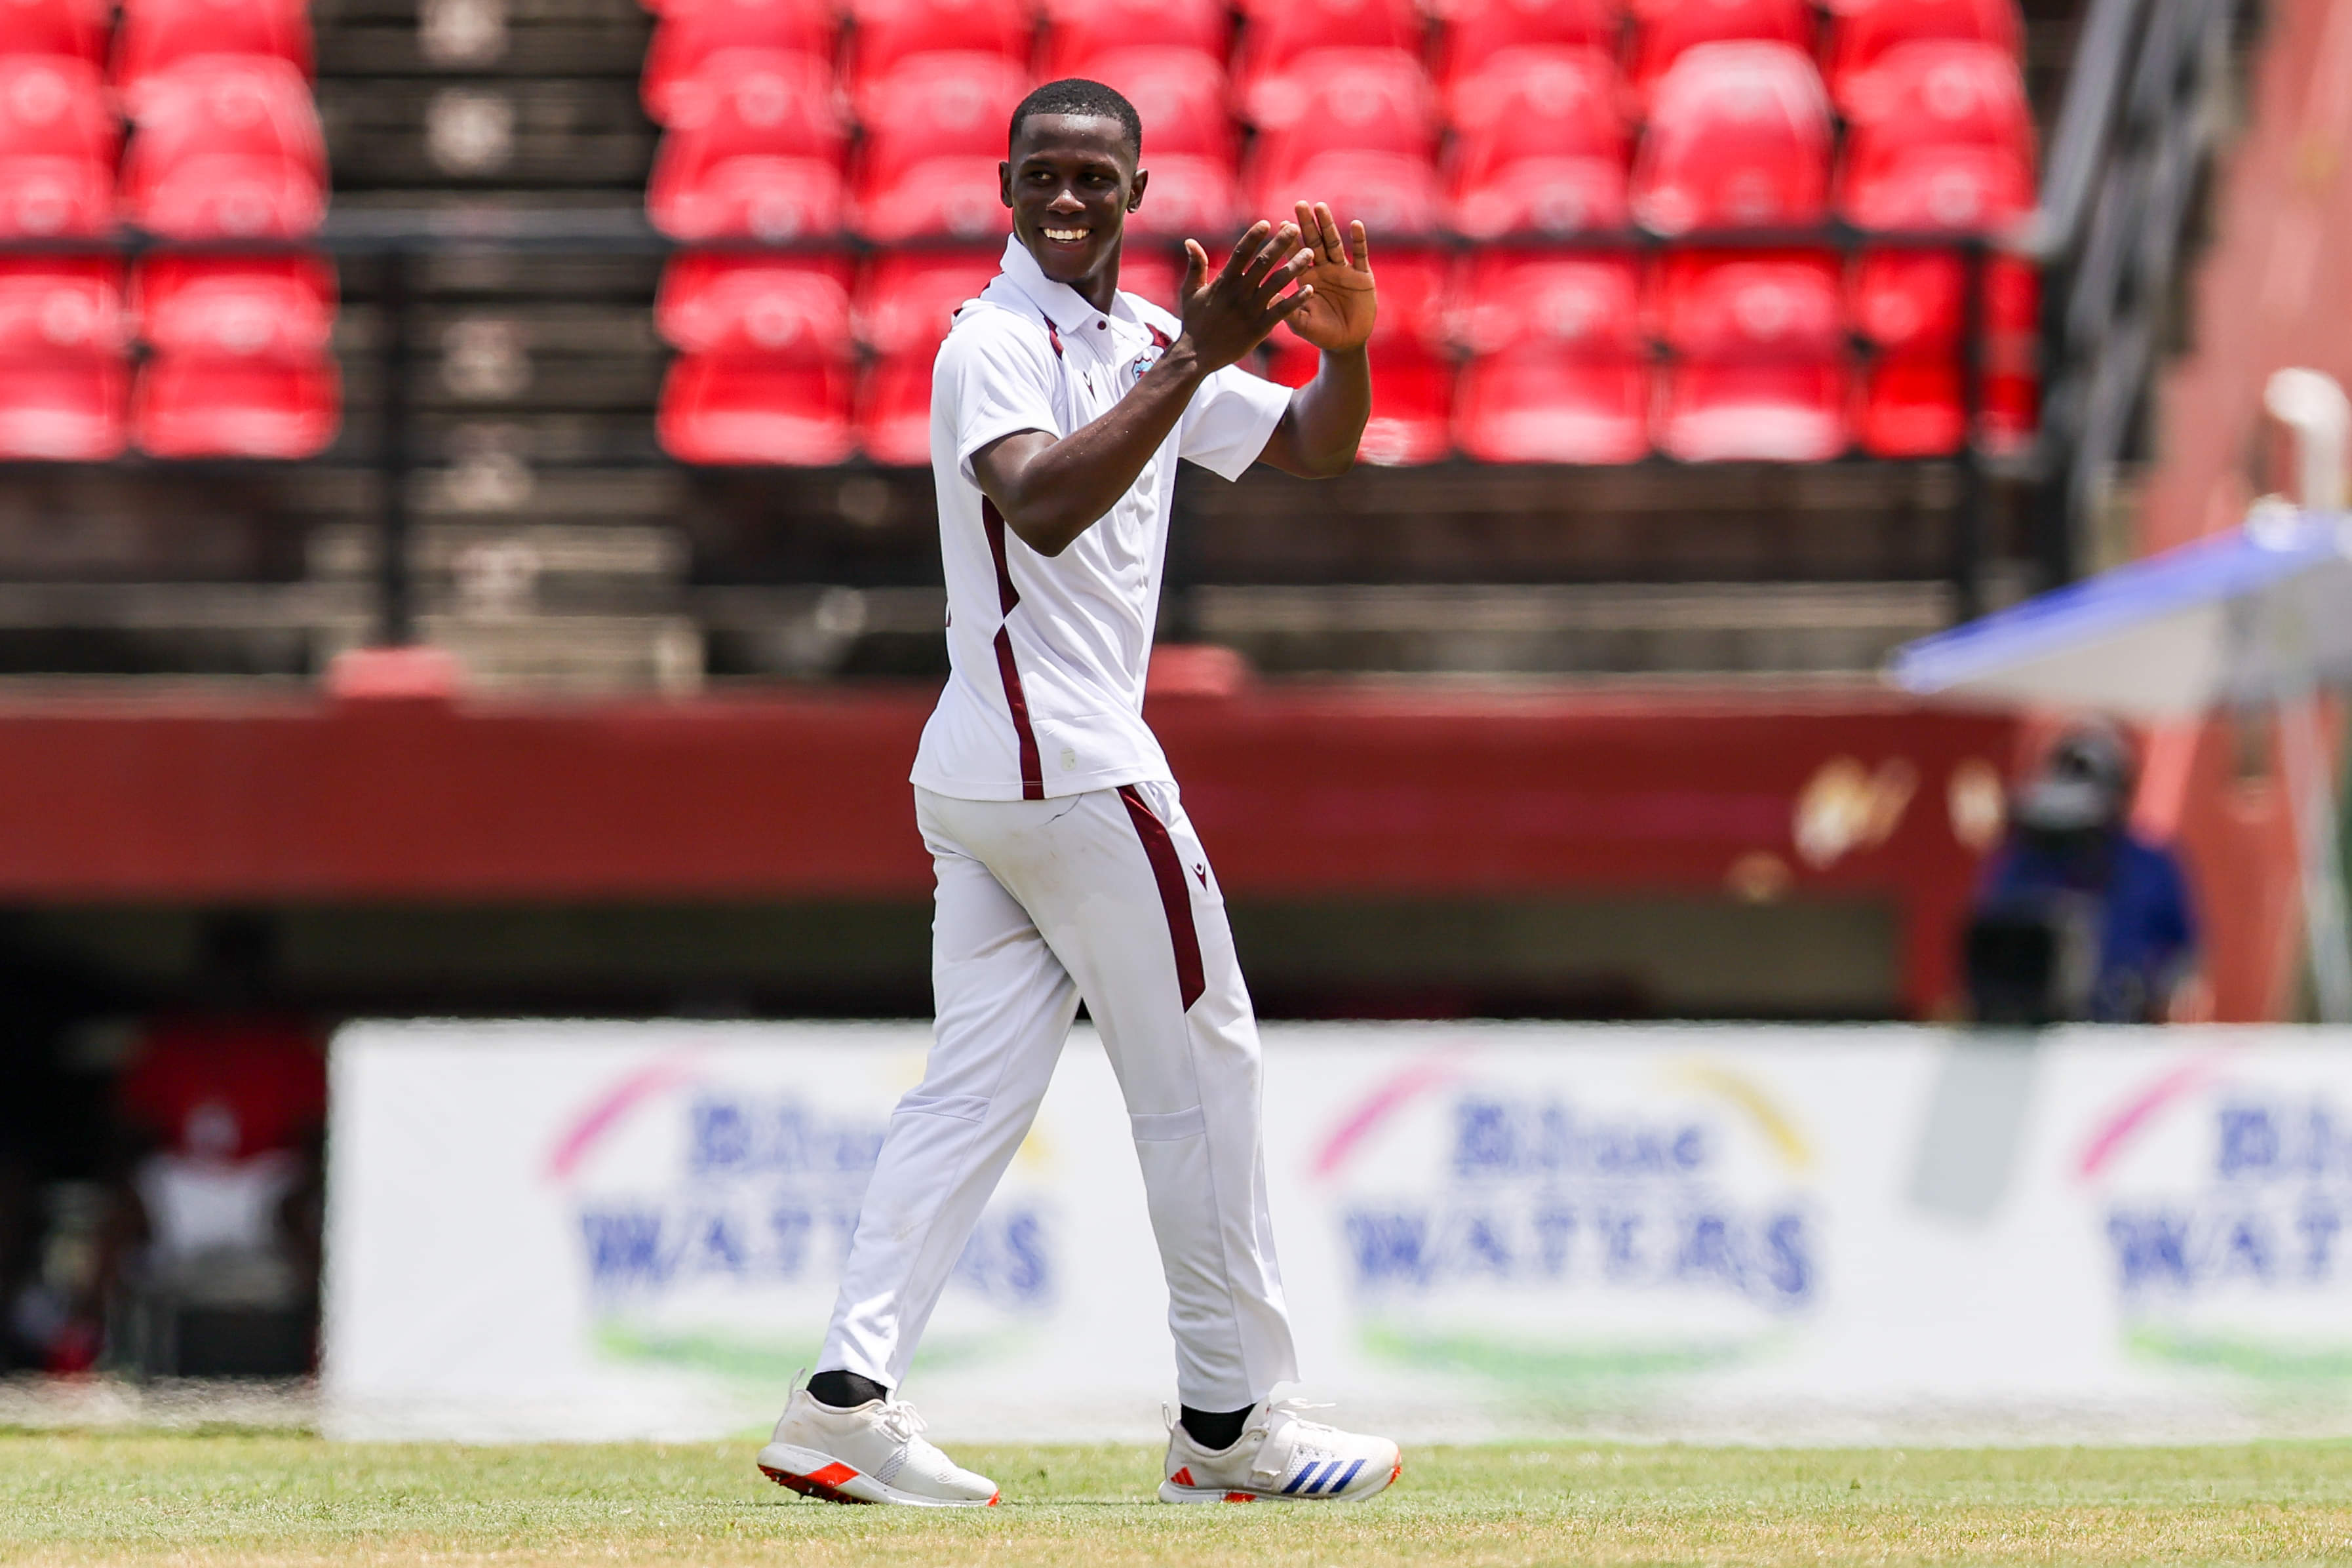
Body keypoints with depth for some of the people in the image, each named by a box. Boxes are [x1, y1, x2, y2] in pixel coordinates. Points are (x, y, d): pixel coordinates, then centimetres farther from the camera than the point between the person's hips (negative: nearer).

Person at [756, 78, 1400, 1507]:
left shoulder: (1145, 344, 16)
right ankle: (1234, 1421, 6)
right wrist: (1192, 365, -33)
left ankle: (850, 1398, -4)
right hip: (1068, 765, -9)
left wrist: (1346, 348, -5)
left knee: (978, 1089, 3)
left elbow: (1312, 450, 15)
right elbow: (1043, 507, -28)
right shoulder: (997, 342, -11)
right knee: (1203, 1072, -1)